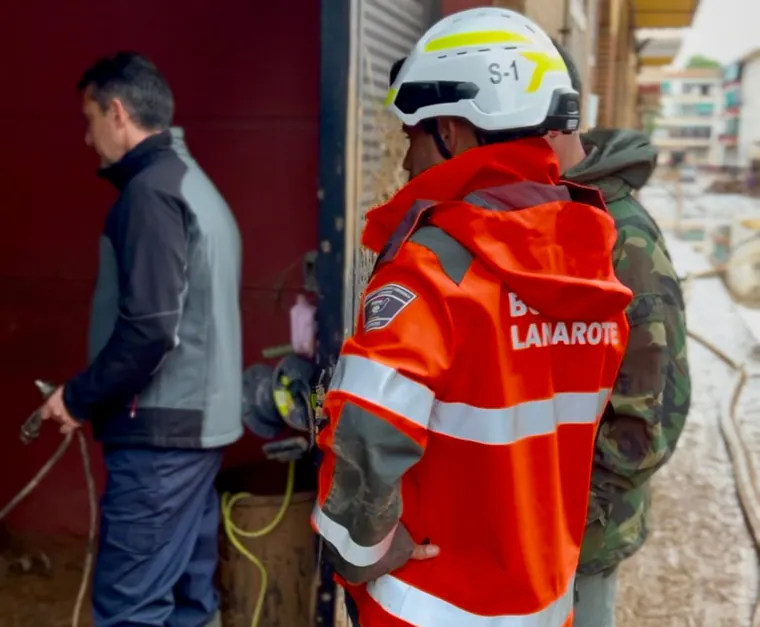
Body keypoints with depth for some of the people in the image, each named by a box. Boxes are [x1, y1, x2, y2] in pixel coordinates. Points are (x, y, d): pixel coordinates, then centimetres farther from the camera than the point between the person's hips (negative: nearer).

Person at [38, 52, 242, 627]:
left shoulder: (151, 189, -13)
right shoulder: (194, 183, 16)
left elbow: (148, 328, -22)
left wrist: (80, 397, -8)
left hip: (161, 428, -10)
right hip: (198, 419, 10)